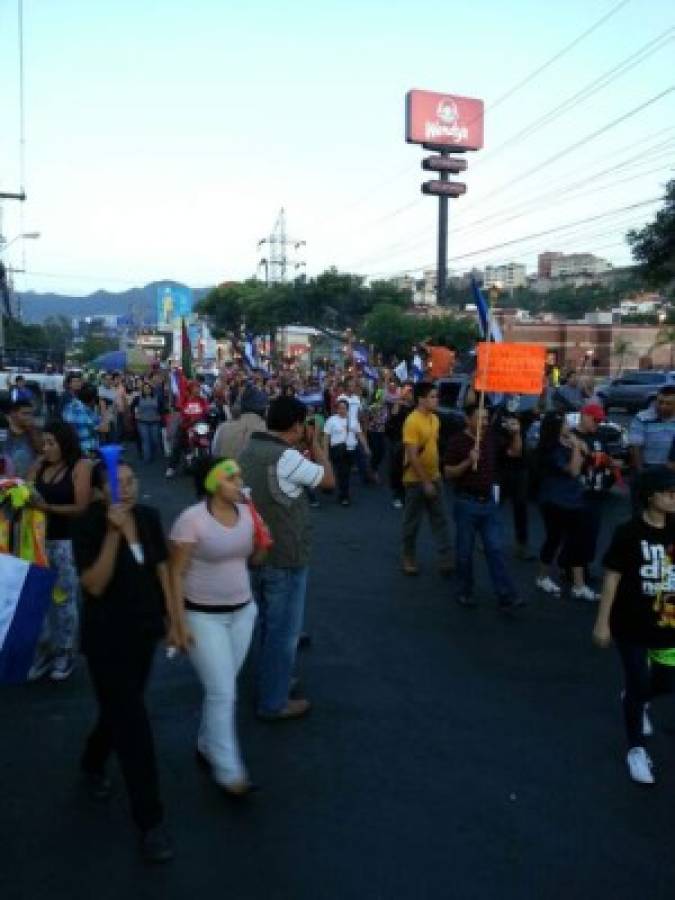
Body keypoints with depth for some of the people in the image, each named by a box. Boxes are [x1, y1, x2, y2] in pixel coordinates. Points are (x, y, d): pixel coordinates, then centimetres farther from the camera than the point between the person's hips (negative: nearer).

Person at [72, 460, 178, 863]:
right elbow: (95, 585, -26)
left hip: (144, 629, 6)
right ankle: (151, 820, 11)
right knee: (133, 724, -2)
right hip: (107, 637, -5)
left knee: (121, 710, 23)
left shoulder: (149, 517, -4)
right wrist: (113, 533, -33)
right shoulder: (88, 526, -18)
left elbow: (162, 569, 4)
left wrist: (173, 620, 5)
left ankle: (92, 763, 54)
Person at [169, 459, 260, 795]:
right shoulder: (191, 519, -18)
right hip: (203, 615, -6)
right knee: (223, 693, -4)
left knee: (222, 687, 17)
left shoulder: (246, 512, -2)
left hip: (242, 610, 6)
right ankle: (228, 771, 9)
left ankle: (206, 746, 38)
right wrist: (180, 621, -15)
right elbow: (176, 573, -14)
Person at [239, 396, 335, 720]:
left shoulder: (248, 451, 3)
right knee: (283, 631, 6)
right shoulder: (287, 457, -24)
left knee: (269, 625, 24)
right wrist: (316, 444, -1)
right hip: (285, 558, -9)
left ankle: (268, 684, 39)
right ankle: (273, 702, 18)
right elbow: (329, 480, -11)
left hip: (256, 553, 9)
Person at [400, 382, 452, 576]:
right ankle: (408, 559, 22)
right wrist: (425, 482, -22)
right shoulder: (412, 421, -19)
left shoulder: (434, 419, 5)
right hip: (416, 480, -7)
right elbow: (412, 456, -22)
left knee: (440, 520, 8)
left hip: (434, 478, 7)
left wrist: (435, 474, 15)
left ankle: (446, 560, 12)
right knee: (412, 521, 7)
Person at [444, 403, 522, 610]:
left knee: (496, 550, 4)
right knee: (465, 551, 7)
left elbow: (515, 452, 12)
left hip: (489, 501, 4)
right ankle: (464, 592, 22)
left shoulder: (492, 436, 3)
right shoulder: (457, 440, -10)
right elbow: (448, 473, -10)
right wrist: (468, 461, -24)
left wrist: (516, 433, -5)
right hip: (466, 502, -4)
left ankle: (507, 597, 4)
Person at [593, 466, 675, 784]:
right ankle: (636, 749, 24)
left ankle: (637, 700, 49)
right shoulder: (629, 533, -15)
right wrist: (602, 622, -10)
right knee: (638, 685, 3)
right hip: (632, 625, -5)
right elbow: (612, 577, -12)